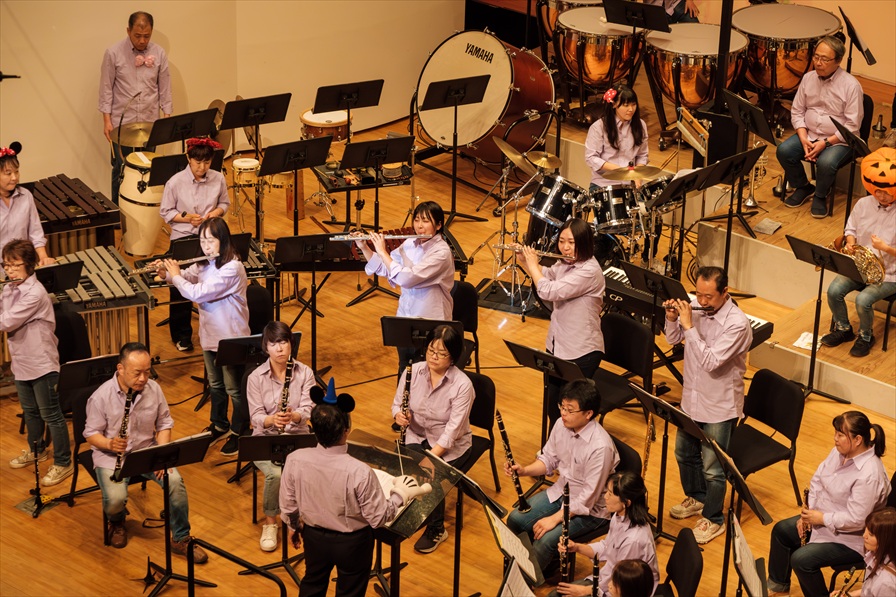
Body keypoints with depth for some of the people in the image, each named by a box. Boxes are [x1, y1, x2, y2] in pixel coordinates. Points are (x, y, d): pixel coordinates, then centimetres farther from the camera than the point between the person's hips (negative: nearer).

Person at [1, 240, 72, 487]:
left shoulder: (35, 293, -24)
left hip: (41, 364, -8)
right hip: (20, 362, 8)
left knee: (51, 415, 2)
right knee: (30, 411, 24)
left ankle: (63, 463, 13)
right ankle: (36, 450, 43)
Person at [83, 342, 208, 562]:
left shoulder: (153, 389, -5)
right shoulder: (101, 396, -15)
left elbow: (164, 424, 6)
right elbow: (91, 434, -8)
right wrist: (109, 444, -29)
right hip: (111, 456, -3)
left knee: (175, 481, -23)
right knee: (115, 498, -29)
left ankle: (181, 539, -5)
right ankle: (117, 523, 12)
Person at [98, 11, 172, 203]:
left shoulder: (159, 54, 0)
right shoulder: (113, 53, -6)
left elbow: (165, 88, 6)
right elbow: (106, 89, -3)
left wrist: (167, 117, 1)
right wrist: (107, 120, -7)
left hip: (150, 122, 2)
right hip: (121, 124, -2)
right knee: (121, 170, 5)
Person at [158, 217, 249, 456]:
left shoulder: (231, 268, -26)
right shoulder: (205, 263, 1)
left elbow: (198, 293, -28)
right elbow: (188, 277, 15)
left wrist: (175, 276, -15)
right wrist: (167, 273, -5)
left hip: (231, 337, -8)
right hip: (210, 334, 8)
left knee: (233, 388, 7)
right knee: (215, 384, 22)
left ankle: (239, 433, 22)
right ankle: (219, 424, 40)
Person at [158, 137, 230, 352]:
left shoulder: (218, 179, -5)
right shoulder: (175, 183, -12)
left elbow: (224, 203, 11)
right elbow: (166, 212, -3)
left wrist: (216, 212, -11)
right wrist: (186, 218, -19)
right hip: (183, 238, -2)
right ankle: (181, 336, 20)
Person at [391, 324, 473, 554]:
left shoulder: (462, 385, -20)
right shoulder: (414, 371, -6)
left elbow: (452, 431, -23)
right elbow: (397, 404, 4)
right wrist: (399, 415, -20)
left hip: (450, 446, -3)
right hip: (416, 436, 3)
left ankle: (436, 530, -3)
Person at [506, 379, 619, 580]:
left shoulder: (600, 446, -31)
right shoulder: (562, 425, -8)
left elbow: (588, 497, -27)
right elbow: (549, 459, 8)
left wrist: (554, 519, -27)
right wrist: (523, 470, -11)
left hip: (590, 509, -8)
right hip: (560, 491, 8)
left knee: (546, 539, -25)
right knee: (515, 520, -6)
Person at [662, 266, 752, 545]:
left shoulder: (737, 323, -26)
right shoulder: (695, 307, -6)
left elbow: (711, 362, -32)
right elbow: (673, 339, 7)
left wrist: (689, 326, -31)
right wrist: (672, 318, -14)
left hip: (719, 407, -7)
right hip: (692, 398, 7)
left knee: (712, 469, 3)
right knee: (684, 453, 24)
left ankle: (713, 520, 23)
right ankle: (696, 498, 48)